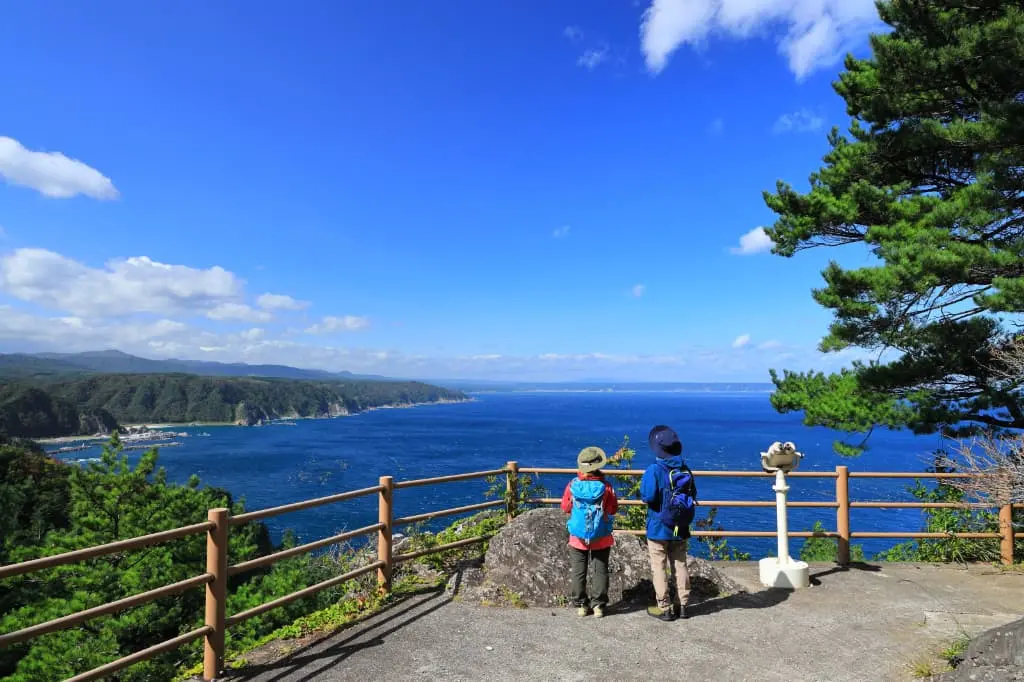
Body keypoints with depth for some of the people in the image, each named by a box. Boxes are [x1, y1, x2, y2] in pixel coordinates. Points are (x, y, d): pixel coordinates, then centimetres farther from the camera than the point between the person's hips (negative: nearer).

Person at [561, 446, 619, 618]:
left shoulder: (572, 485, -11)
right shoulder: (605, 487, -14)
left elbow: (565, 508, -1)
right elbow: (613, 509, -4)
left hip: (578, 537, 1)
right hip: (601, 538, -1)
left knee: (579, 572, 11)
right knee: (601, 571, 12)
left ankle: (580, 605, 15)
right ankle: (598, 605, 14)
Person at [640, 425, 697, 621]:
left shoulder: (654, 470, -18)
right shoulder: (685, 469, 0)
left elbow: (648, 497, -24)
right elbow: (693, 495, 5)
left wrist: (643, 493, -3)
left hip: (659, 528, -5)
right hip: (680, 529, 5)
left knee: (659, 568, 6)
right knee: (680, 566, 16)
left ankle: (665, 608, 11)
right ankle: (682, 605, 24)